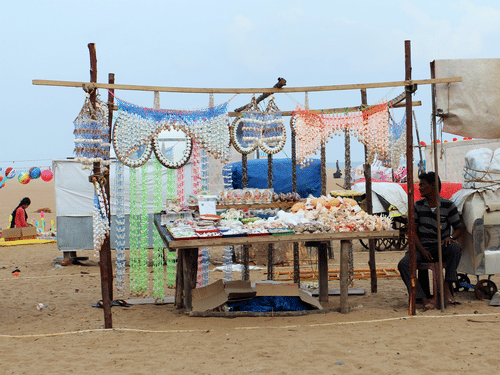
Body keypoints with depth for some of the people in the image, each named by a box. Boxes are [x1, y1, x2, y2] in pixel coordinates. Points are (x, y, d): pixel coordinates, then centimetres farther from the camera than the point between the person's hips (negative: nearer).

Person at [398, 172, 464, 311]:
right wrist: (422, 250, -12)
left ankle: (446, 287, -25)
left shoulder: (448, 205, 2)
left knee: (455, 247, -37)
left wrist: (451, 237, -19)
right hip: (423, 248, 2)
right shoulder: (418, 206, 6)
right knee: (403, 264, -27)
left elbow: (459, 228, 6)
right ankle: (425, 299, -31)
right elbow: (413, 231, 5)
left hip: (441, 247, -1)